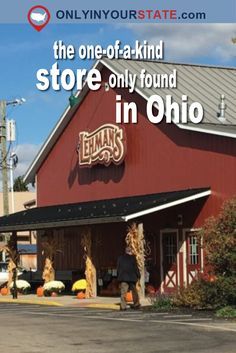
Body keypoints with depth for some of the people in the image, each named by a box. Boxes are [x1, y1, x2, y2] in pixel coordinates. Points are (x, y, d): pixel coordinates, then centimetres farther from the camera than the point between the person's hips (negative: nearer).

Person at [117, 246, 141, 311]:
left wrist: (118, 276, 18)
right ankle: (136, 305, 20)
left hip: (123, 278, 2)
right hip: (132, 277, -2)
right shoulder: (132, 258, -4)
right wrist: (138, 276, 3)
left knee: (123, 292, -4)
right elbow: (135, 267, -5)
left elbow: (118, 268, 11)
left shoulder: (120, 258, 8)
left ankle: (123, 306, -15)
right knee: (134, 291, 13)